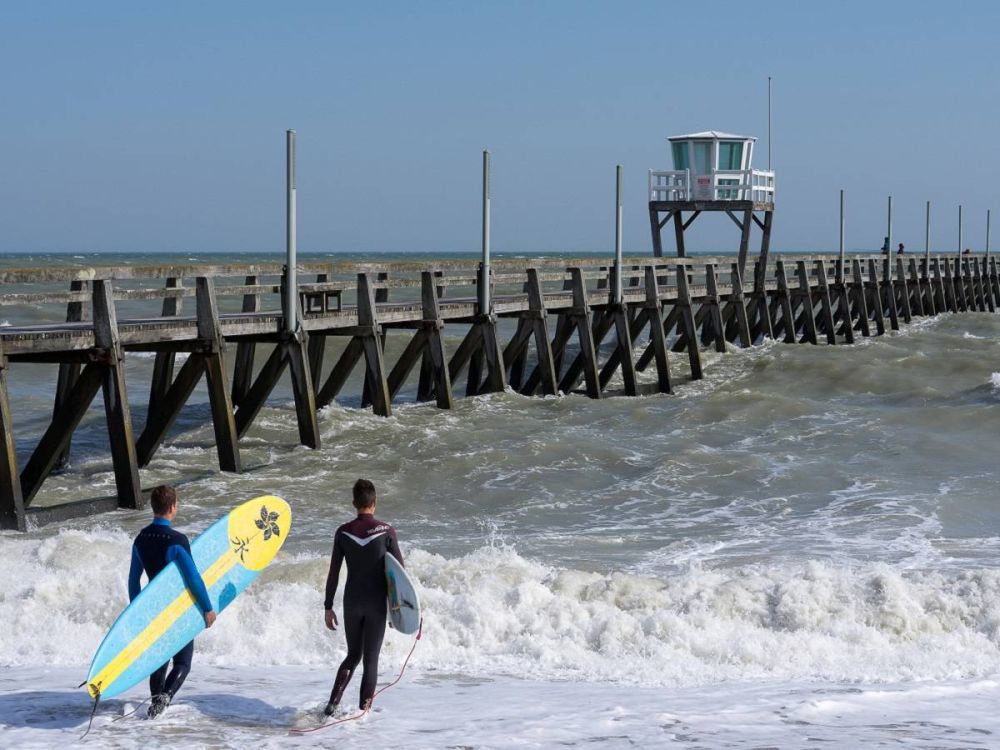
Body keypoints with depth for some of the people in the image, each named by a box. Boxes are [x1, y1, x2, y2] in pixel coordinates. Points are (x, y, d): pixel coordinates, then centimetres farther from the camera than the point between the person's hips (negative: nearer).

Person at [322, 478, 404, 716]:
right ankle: (364, 710, 4)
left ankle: (333, 702, 4)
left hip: (352, 603, 2)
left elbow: (333, 573, 0)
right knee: (371, 659, 6)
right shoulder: (386, 531, -9)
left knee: (353, 654, 17)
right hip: (377, 603, -2)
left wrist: (328, 607, 7)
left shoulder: (343, 532, -3)